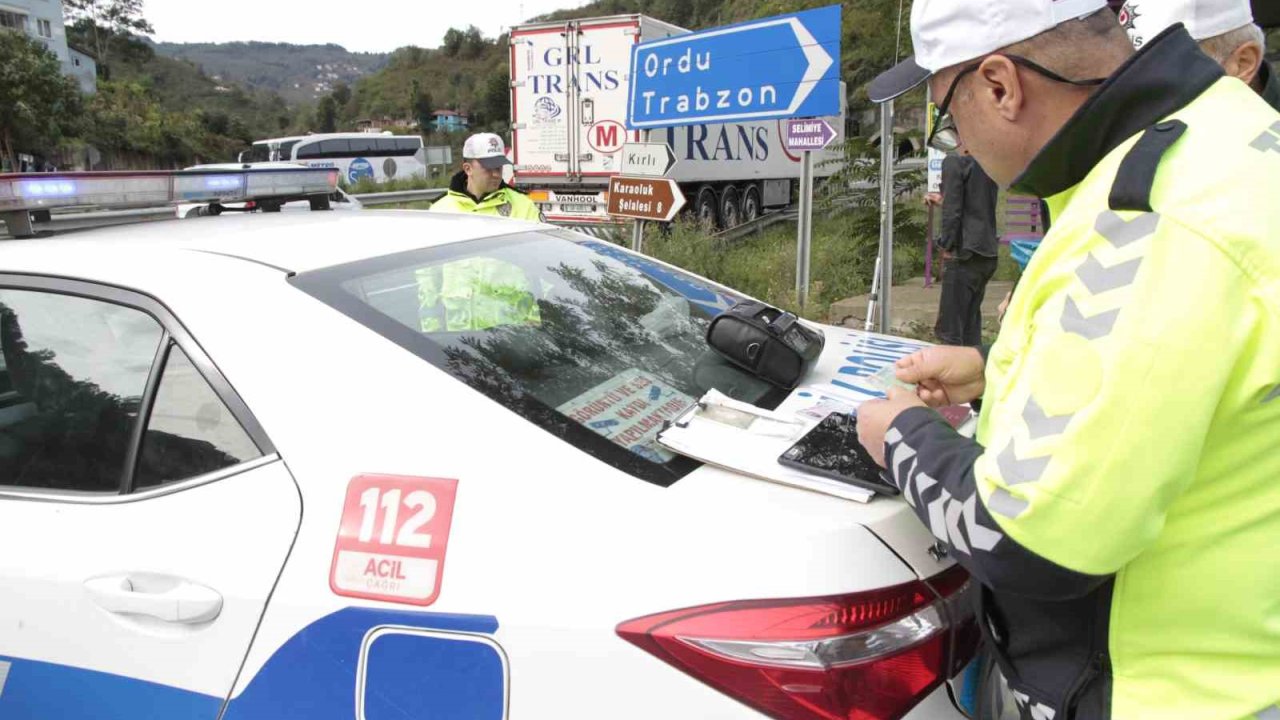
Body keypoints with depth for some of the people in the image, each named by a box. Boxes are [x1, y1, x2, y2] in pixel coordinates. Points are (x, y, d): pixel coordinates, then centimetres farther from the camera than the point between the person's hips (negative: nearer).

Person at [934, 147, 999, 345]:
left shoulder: (955, 162, -8)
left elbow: (952, 210, -14)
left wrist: (947, 247, -8)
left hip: (965, 253, -8)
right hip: (989, 253, 8)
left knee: (949, 329, -6)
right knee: (971, 325, 14)